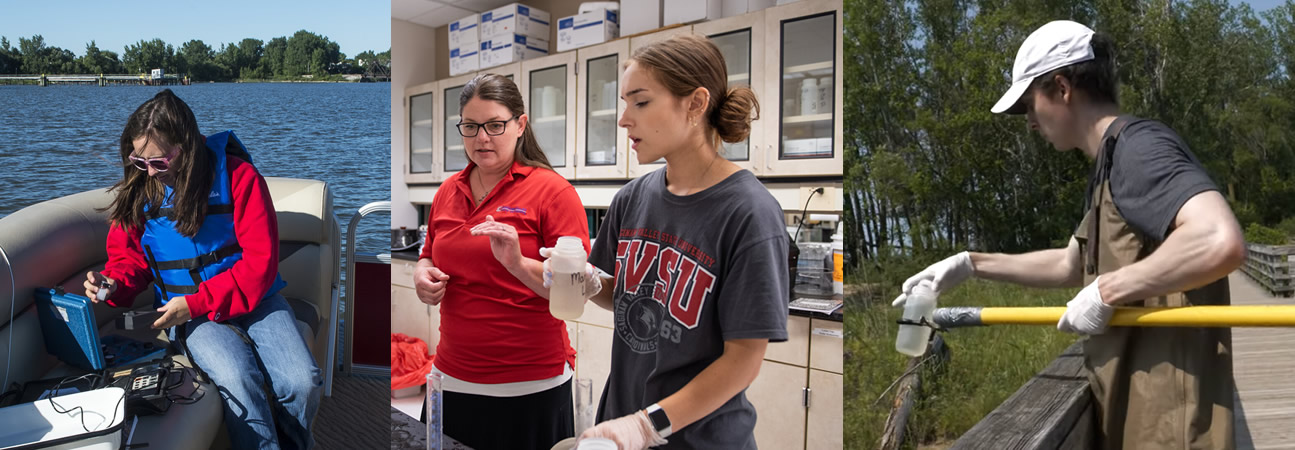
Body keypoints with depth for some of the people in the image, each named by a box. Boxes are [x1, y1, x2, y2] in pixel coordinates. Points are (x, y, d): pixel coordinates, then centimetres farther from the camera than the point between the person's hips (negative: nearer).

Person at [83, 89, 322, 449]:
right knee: (239, 382, -31)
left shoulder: (237, 175, -9)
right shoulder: (137, 190, 2)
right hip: (188, 311, 1)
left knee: (303, 382, -22)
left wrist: (196, 303, -17)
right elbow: (128, 256, 15)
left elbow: (260, 260, -11)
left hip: (253, 297, 0)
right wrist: (115, 285, -10)